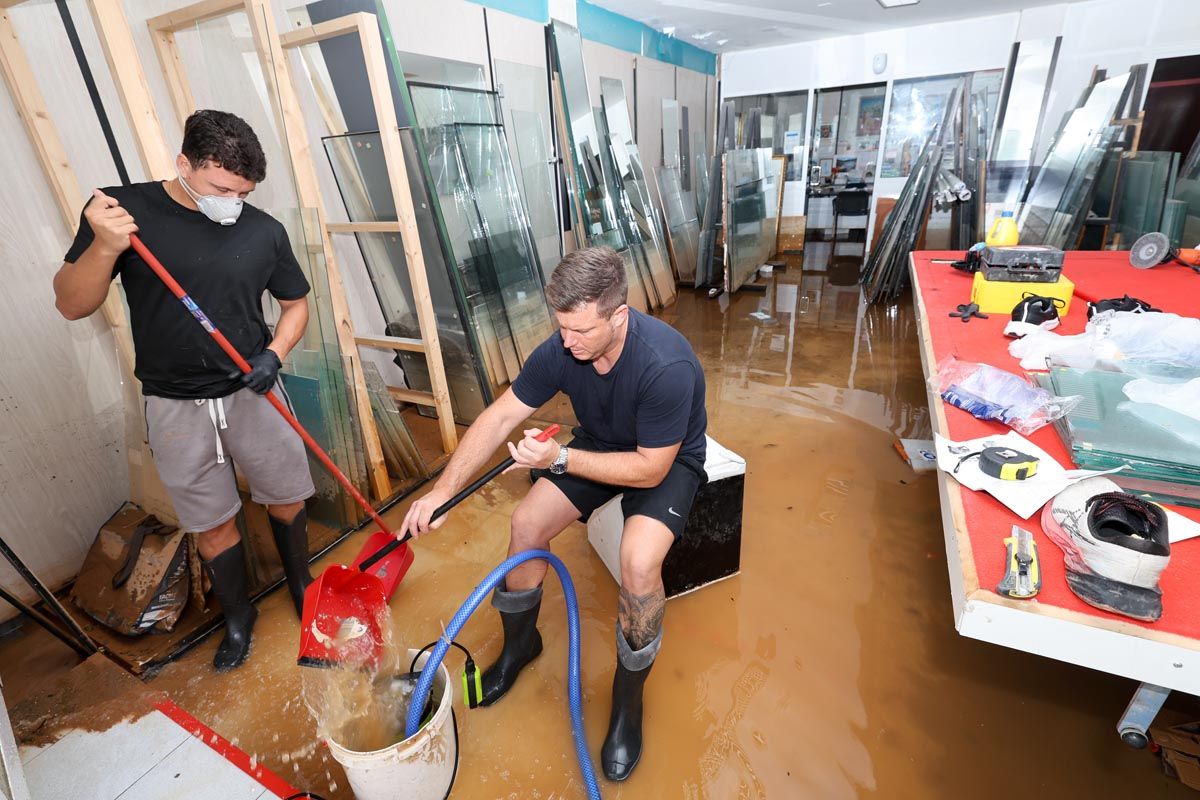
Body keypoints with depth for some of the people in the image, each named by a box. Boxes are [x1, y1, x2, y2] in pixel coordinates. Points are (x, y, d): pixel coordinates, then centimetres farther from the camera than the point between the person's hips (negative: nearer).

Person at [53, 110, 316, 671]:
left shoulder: (263, 231, -6)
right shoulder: (123, 209, -7)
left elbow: (296, 303, 7)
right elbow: (71, 305, -4)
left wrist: (275, 354, -11)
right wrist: (104, 247, -22)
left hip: (252, 394, 1)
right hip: (176, 408, 0)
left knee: (287, 499, 13)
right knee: (213, 524, 12)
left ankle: (301, 586, 40)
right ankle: (238, 616, 36)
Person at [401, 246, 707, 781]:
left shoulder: (666, 366, -35)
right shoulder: (561, 350, -20)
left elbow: (650, 469, -29)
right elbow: (499, 418, -13)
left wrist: (561, 459, -34)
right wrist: (443, 491, -18)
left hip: (667, 462, -4)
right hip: (597, 446, 5)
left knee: (639, 561, -29)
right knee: (526, 522, -11)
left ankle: (629, 695, 2)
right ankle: (519, 643, 19)